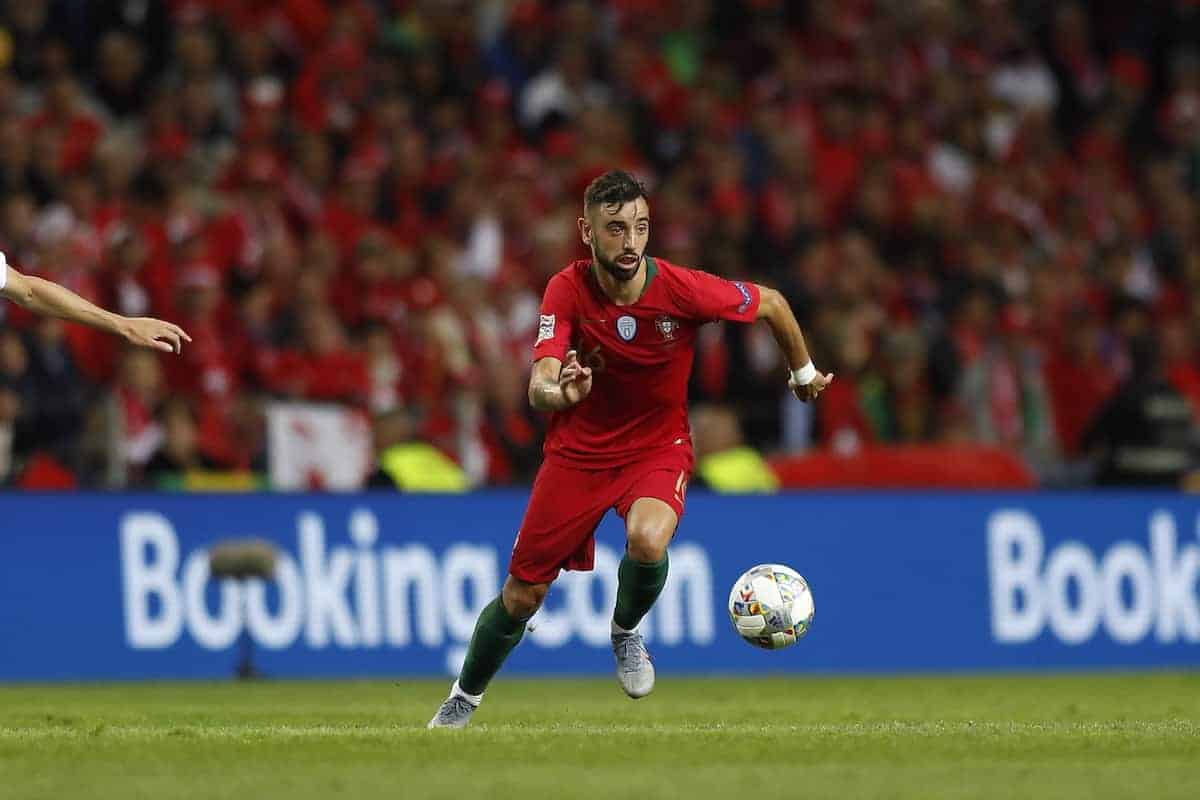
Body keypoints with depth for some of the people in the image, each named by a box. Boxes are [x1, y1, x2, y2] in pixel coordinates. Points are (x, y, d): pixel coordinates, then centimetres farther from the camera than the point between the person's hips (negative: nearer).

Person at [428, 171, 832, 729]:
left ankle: (626, 631, 0)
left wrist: (803, 373, 11)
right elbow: (539, 387, -30)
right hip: (578, 450, 1)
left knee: (648, 541, -34)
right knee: (521, 596, 3)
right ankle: (463, 699, 30)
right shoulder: (567, 291, -20)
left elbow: (772, 304, -4)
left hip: (658, 448, -1)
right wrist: (560, 393, -54)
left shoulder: (681, 289, -22)